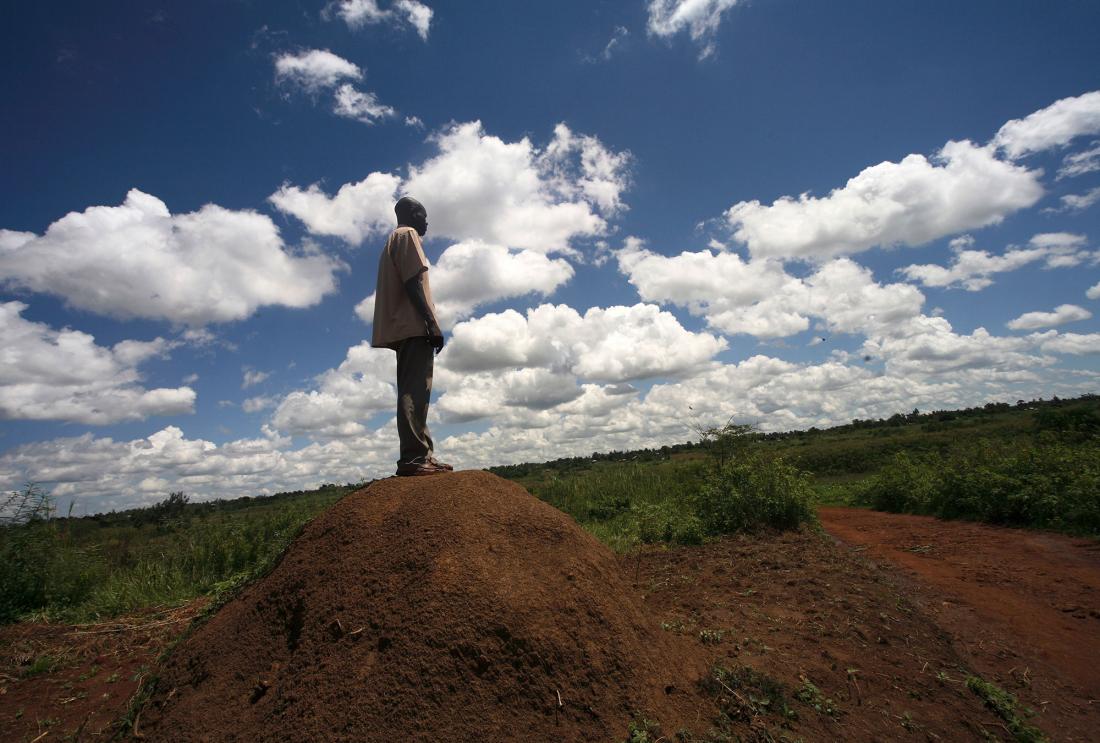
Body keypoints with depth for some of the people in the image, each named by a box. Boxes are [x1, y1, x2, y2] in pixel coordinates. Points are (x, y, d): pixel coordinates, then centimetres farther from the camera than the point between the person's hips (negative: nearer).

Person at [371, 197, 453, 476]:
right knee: (415, 392, -17)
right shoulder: (407, 235, 1)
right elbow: (412, 282, -13)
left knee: (414, 392, 6)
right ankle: (413, 457, -22)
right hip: (415, 326, -10)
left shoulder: (394, 240, 30)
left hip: (403, 328, 10)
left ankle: (421, 456, 7)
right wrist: (432, 323, -19)